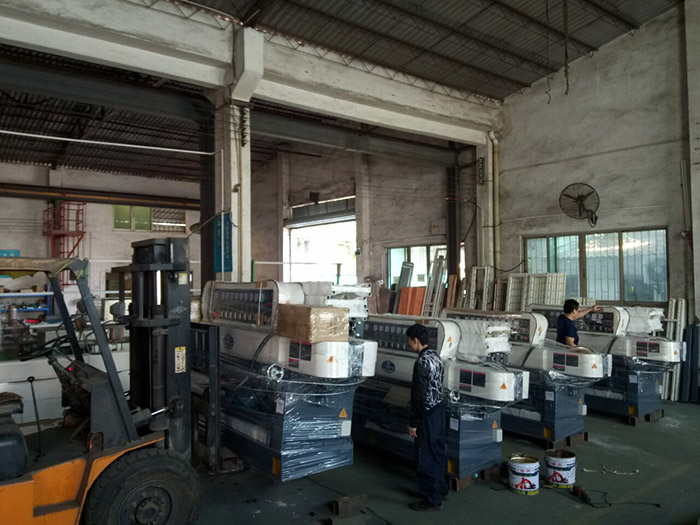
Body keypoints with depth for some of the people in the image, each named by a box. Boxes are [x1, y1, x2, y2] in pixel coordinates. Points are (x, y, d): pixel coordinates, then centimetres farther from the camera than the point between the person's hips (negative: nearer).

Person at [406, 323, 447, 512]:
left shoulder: (422, 362, -23)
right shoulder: (435, 356, 7)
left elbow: (419, 396, -23)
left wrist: (413, 423, -16)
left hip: (428, 415, -9)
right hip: (439, 411, 10)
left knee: (426, 457, 2)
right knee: (438, 452, 19)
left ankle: (431, 499, 12)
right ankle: (440, 490, 32)